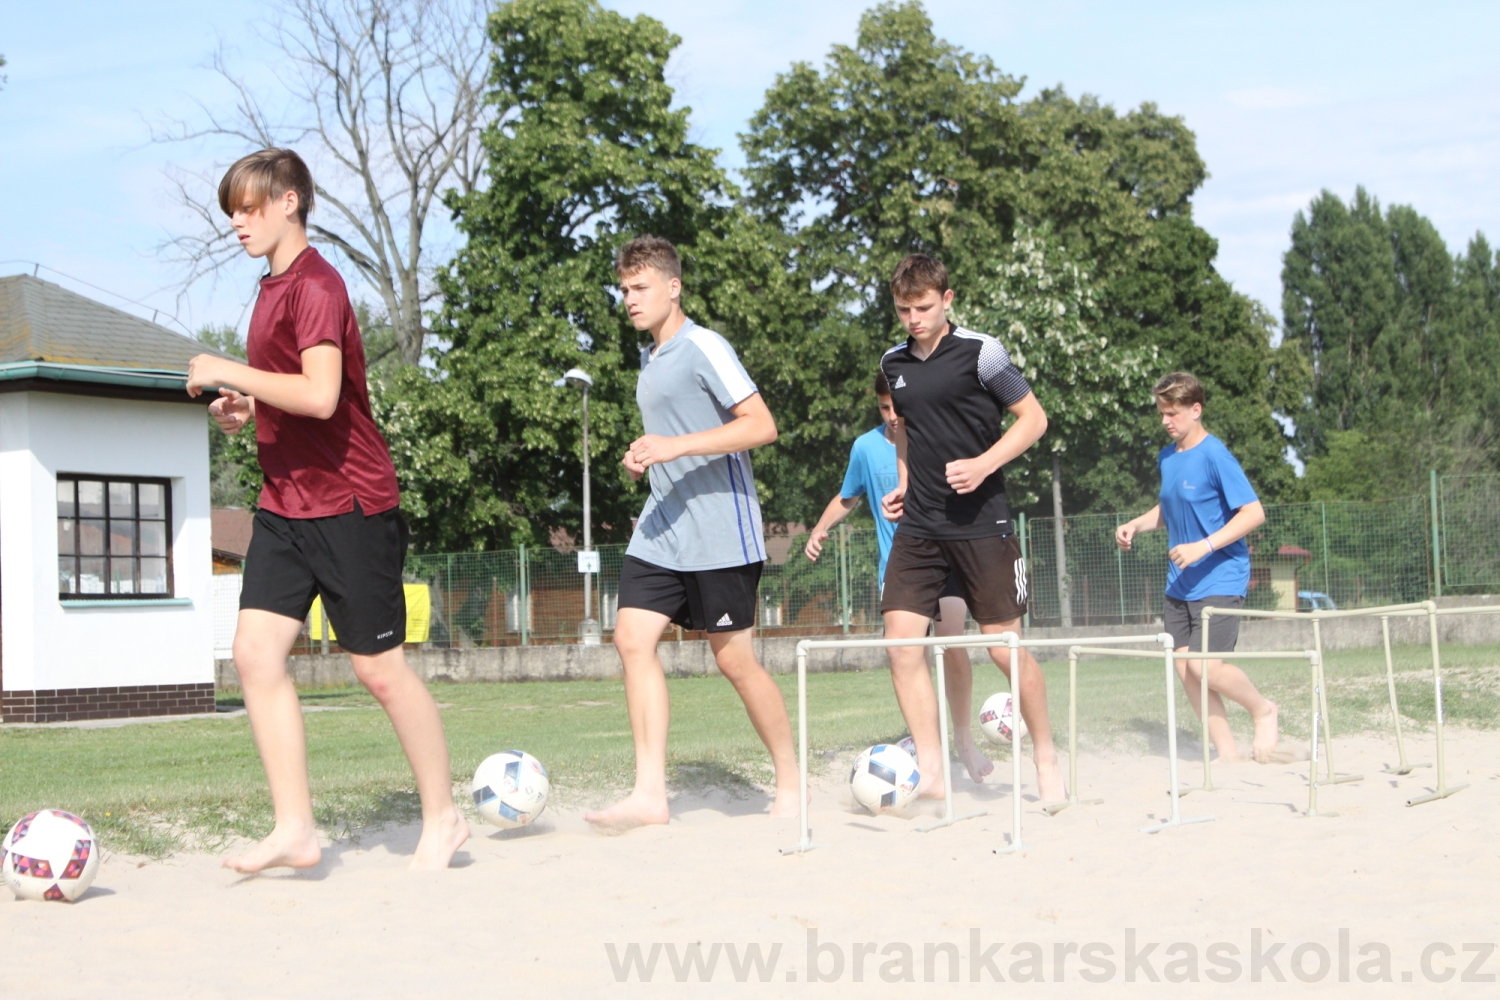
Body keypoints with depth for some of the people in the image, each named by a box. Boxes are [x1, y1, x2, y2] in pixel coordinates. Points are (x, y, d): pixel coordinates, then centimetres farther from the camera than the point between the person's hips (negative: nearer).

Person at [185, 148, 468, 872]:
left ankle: (442, 818, 17)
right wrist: (246, 411, 6)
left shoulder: (315, 284, -15)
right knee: (256, 652, -3)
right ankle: (295, 829, 0)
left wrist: (229, 372, -19)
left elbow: (321, 395, -28)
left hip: (349, 504, -9)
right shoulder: (275, 288, 14)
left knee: (380, 668, 0)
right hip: (286, 505, 9)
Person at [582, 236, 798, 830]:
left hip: (719, 531, -8)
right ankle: (650, 793, -8)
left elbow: (761, 425, -17)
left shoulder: (704, 348, -9)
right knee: (633, 638, -7)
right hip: (661, 529, 8)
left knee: (733, 659, -2)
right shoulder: (650, 360, 17)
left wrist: (675, 447, -23)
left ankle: (790, 787, 15)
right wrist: (644, 458, 11)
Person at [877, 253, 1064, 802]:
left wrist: (982, 465, -17)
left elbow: (1032, 418, -4)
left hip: (981, 523, -5)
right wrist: (902, 483, 12)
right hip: (918, 525, 5)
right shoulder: (894, 362, 10)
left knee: (1004, 647, -1)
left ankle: (1046, 759, 19)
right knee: (901, 641, -7)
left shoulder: (980, 352, -6)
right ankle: (931, 773, 0)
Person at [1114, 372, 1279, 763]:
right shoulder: (1166, 457, 9)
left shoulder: (1215, 456, -13)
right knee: (1184, 666, 1)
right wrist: (1135, 525, 7)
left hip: (1220, 580, -8)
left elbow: (1254, 512, -17)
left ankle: (1263, 709, 12)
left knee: (1205, 665, -16)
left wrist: (1204, 547, -24)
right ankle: (1227, 752, 11)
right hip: (1180, 583, 8)